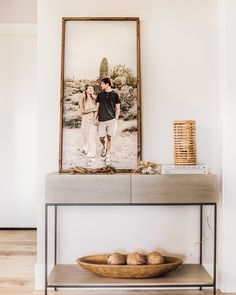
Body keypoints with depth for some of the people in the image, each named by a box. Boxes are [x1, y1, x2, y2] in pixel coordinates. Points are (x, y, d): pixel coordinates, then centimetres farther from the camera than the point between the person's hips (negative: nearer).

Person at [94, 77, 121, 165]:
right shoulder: (100, 94, 7)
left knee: (109, 138, 1)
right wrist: (95, 118, 5)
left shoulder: (115, 94, 0)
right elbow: (97, 107, 11)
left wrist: (116, 120, -3)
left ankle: (108, 156, 13)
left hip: (111, 120, -2)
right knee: (102, 138, 3)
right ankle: (104, 147, 36)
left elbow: (118, 108, 2)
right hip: (101, 120, 2)